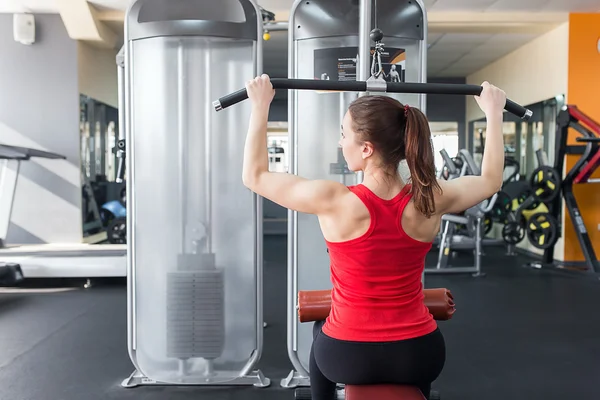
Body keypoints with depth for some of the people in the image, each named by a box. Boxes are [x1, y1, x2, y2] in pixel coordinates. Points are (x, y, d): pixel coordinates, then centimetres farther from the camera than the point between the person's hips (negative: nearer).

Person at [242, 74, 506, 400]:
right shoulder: (430, 201, -13)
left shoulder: (335, 203, -22)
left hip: (348, 356, -2)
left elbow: (255, 176, -7)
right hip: (418, 355, 2)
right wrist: (494, 112, 17)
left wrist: (260, 106, -1)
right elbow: (491, 181, 9)